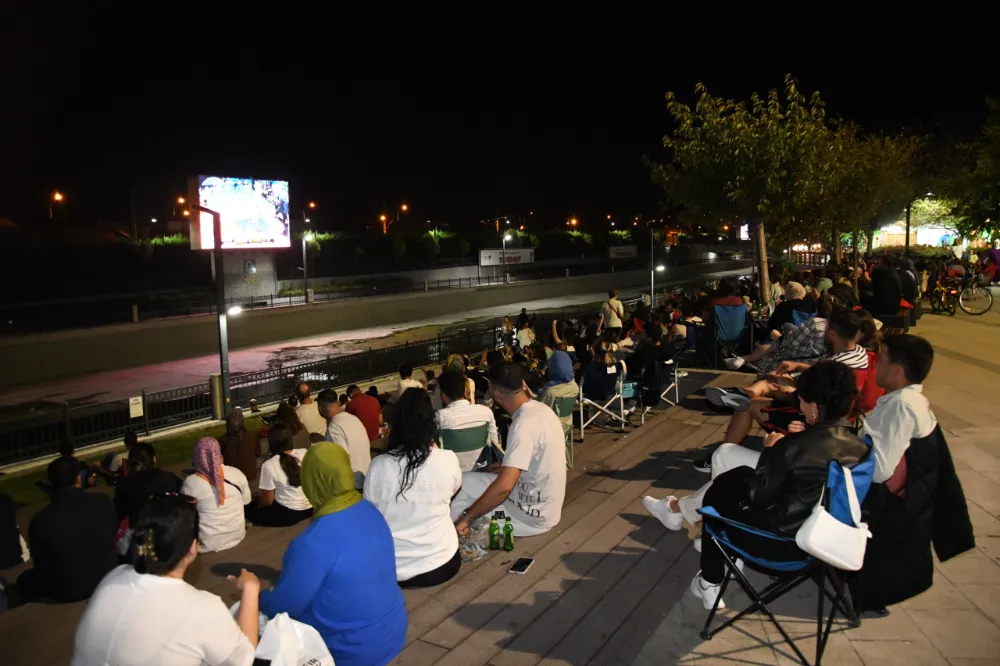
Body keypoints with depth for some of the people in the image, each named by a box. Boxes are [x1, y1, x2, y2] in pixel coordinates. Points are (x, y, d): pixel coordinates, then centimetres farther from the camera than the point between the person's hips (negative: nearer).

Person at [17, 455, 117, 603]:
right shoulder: (104, 502, -18)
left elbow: (42, 567, -9)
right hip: (107, 579, 2)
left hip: (66, 592, -2)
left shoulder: (40, 521, -23)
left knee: (24, 581, 24)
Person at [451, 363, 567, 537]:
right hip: (545, 504, 8)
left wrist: (466, 517, -24)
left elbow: (504, 486, -33)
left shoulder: (523, 425, -27)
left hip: (533, 515, -8)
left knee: (464, 483, -3)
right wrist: (509, 466, 16)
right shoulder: (542, 409, 0)